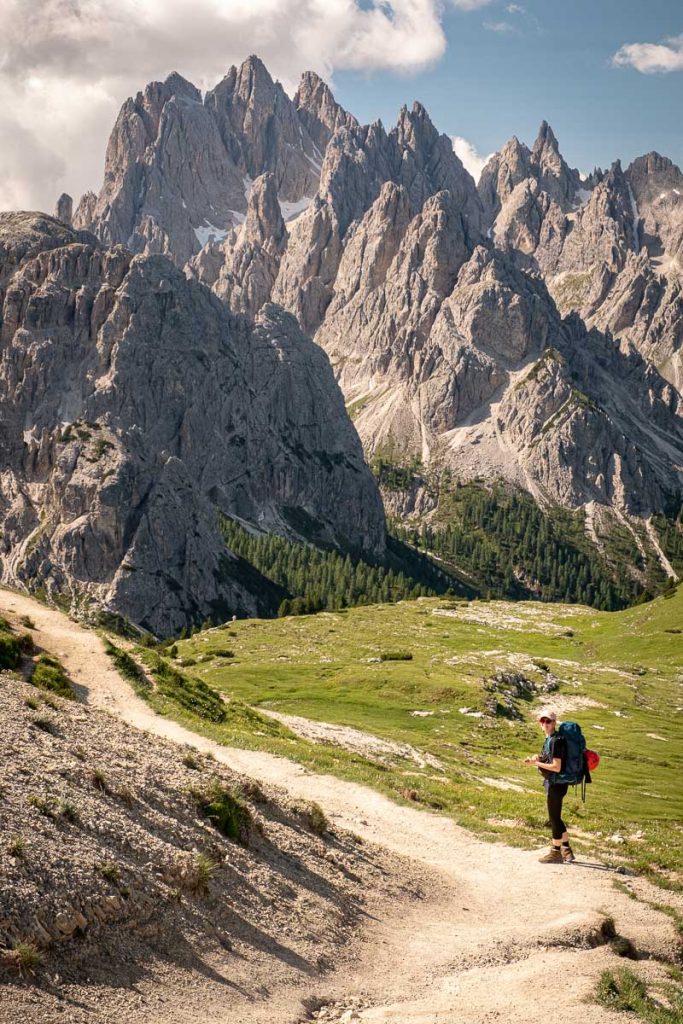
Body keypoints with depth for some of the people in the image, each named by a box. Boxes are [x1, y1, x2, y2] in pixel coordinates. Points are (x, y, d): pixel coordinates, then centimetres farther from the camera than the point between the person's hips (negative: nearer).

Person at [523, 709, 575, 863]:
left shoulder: (556, 740, -20)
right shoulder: (550, 739, 10)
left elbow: (557, 767, -23)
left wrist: (537, 763, -15)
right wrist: (536, 760, 1)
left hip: (556, 783, -10)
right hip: (553, 783, 10)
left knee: (554, 818, 1)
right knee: (555, 818, 18)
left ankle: (556, 853, 12)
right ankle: (566, 851, 29)